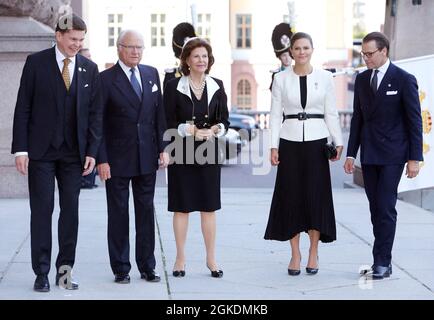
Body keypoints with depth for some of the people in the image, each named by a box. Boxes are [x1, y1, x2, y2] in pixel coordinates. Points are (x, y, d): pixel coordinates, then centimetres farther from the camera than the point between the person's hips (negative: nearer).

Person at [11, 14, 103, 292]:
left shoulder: (90, 69, 6)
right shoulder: (36, 63, -2)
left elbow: (95, 112, 7)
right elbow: (23, 108, -2)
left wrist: (92, 151, -1)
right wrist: (20, 149, -8)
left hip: (74, 153, 2)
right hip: (41, 150, -2)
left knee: (71, 210, 4)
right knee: (42, 210, -1)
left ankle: (65, 269, 13)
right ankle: (42, 272, 5)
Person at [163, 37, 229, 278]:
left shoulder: (217, 86, 6)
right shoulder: (174, 87, -3)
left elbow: (224, 120, 8)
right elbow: (168, 123, -4)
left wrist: (215, 130, -12)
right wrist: (190, 130, -17)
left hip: (209, 152, 3)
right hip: (182, 152, -2)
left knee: (209, 206, 6)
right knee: (181, 206, 2)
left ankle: (211, 259, 14)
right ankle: (180, 259, 12)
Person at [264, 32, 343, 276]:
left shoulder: (325, 77, 4)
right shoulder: (281, 79, 4)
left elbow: (331, 113, 5)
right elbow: (275, 114, 4)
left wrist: (338, 142, -2)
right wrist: (274, 146, -2)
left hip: (316, 142, 0)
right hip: (290, 142, 0)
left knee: (316, 196, 0)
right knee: (291, 197, 2)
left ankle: (313, 253, 12)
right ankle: (295, 254, 11)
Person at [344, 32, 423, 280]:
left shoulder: (404, 80, -5)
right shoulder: (362, 79, 11)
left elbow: (415, 121, -6)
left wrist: (415, 158, -10)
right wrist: (351, 154, 9)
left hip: (392, 155, -5)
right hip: (369, 155, 5)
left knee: (386, 208, -9)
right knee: (376, 208, 6)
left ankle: (382, 262, -6)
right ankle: (384, 259, 13)